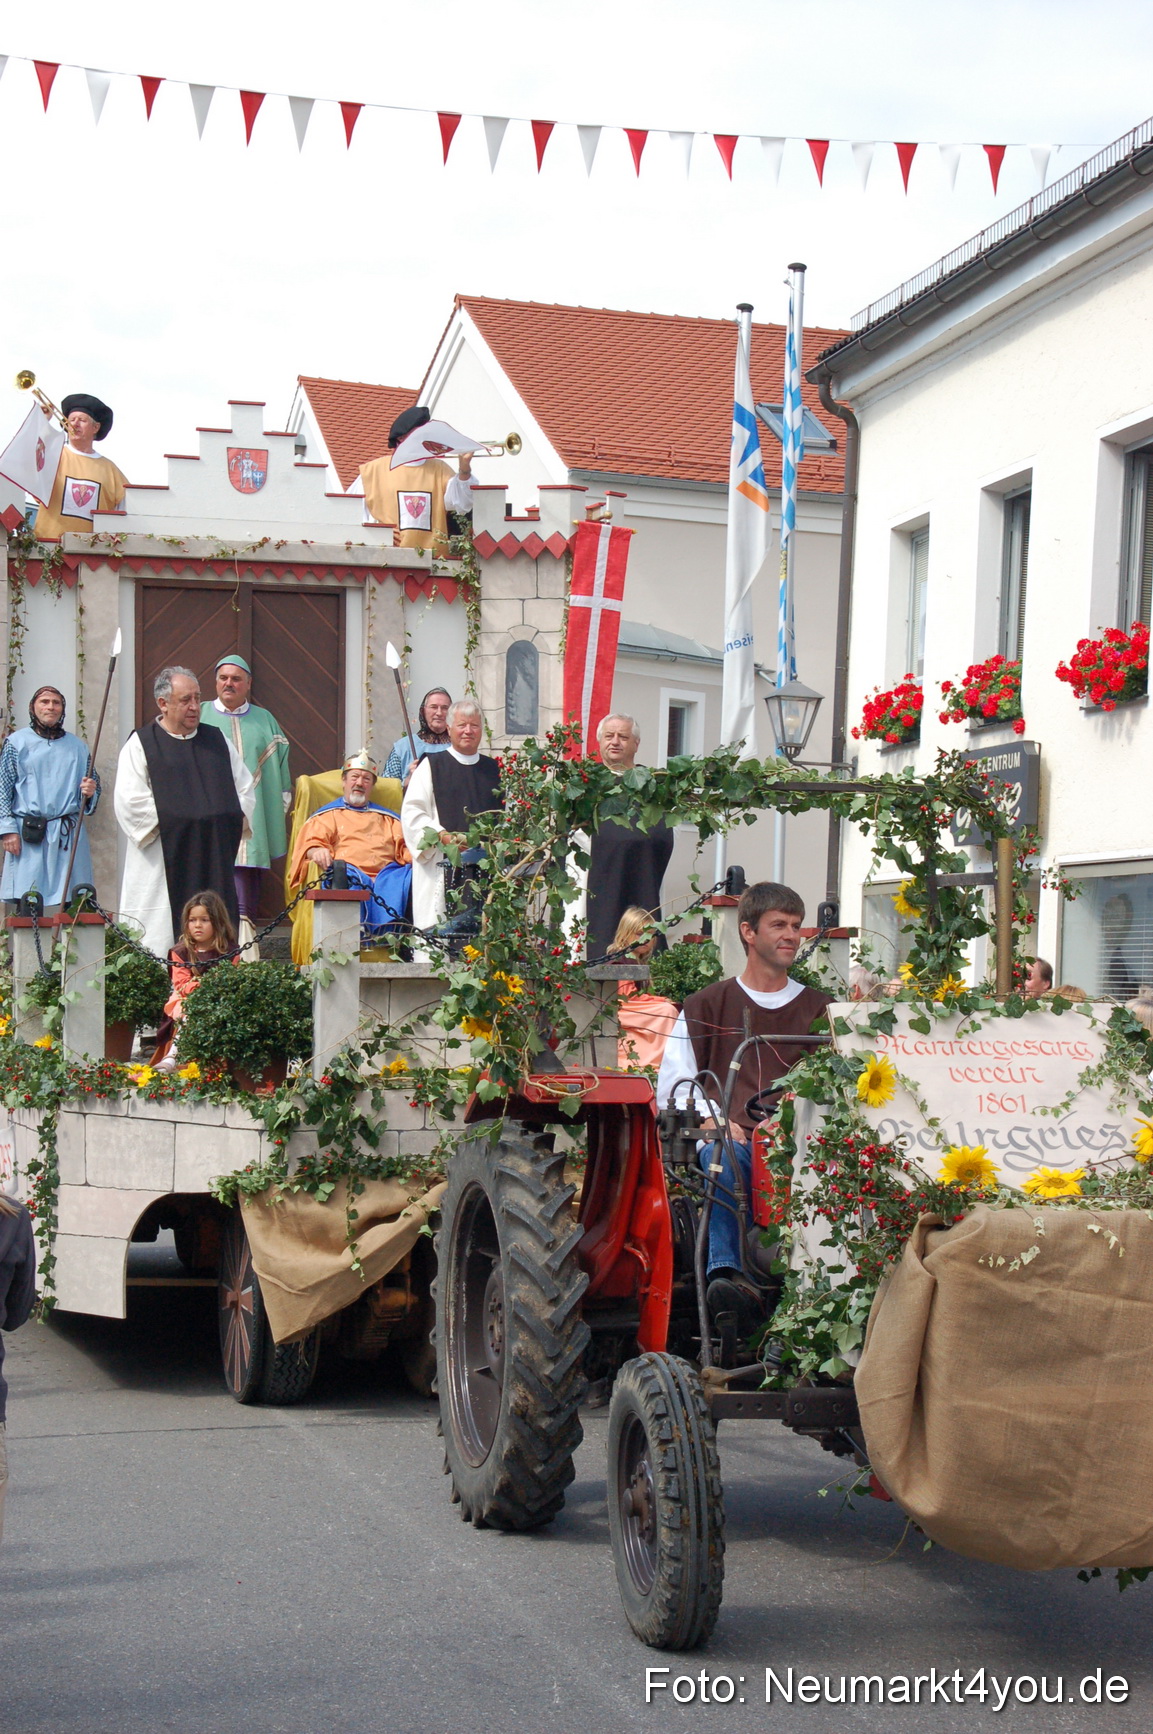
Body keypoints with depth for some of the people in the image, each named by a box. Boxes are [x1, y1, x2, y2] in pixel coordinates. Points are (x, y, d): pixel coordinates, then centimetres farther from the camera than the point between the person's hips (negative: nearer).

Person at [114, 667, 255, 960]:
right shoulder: (141, 744, 2)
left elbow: (246, 787, 18)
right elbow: (130, 802, -8)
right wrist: (173, 821, -12)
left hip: (216, 864, 4)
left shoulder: (217, 741, 16)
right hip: (165, 863, -4)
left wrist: (236, 819, 0)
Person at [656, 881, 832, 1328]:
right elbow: (672, 1088, 12)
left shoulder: (818, 1010, 25)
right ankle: (728, 1276, -54)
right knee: (724, 1157, -38)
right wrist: (711, 1121, -8)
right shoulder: (706, 1006, 20)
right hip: (732, 1136, 0)